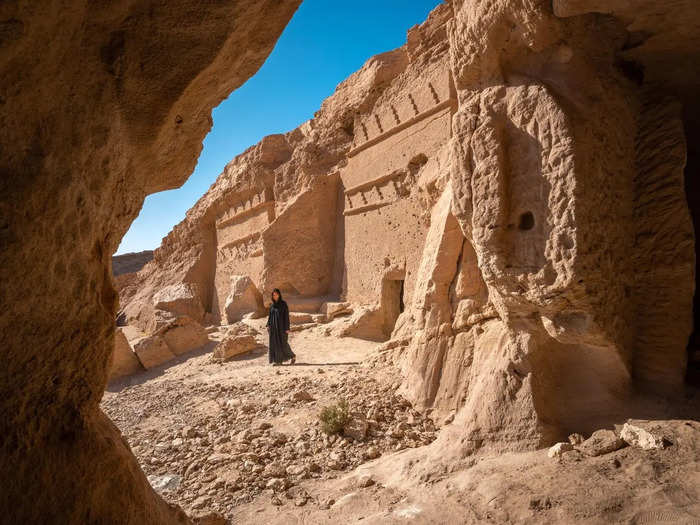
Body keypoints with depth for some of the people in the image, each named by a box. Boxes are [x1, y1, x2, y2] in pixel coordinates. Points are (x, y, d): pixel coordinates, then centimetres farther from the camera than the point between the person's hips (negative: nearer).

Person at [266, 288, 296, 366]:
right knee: (274, 343, 1)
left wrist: (287, 328, -14)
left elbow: (286, 316, -10)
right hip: (273, 326, 5)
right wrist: (268, 325, 0)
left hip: (281, 326, -5)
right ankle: (277, 361, 7)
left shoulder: (283, 304, -7)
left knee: (283, 343, -5)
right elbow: (270, 316, 13)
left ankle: (292, 356, 16)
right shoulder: (272, 305, 10)